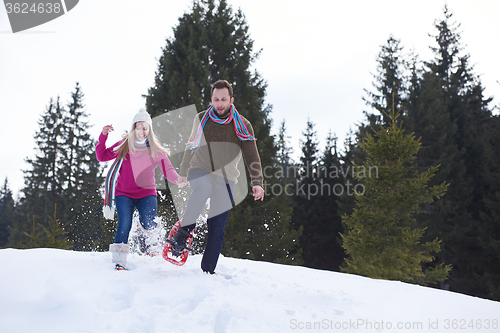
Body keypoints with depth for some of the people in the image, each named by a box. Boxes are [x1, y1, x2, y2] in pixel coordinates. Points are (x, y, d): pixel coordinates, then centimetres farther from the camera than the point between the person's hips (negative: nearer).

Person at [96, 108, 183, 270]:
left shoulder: (156, 150, 2)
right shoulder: (124, 146, 1)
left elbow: (168, 170, 0)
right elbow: (102, 156, 2)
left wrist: (178, 179, -21)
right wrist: (103, 137, -10)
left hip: (146, 193, 0)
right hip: (123, 193, 0)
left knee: (148, 223, -21)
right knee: (124, 223, -19)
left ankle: (147, 241, 15)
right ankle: (119, 261, -11)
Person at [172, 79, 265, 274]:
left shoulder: (242, 126, 1)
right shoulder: (201, 119, 5)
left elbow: (252, 157, -1)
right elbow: (191, 147, 20)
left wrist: (257, 182, -14)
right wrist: (183, 172, 26)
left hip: (225, 180, 1)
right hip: (200, 171, 0)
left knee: (217, 228, -5)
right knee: (204, 187, -37)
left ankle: (207, 270, 4)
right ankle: (183, 233, -28)